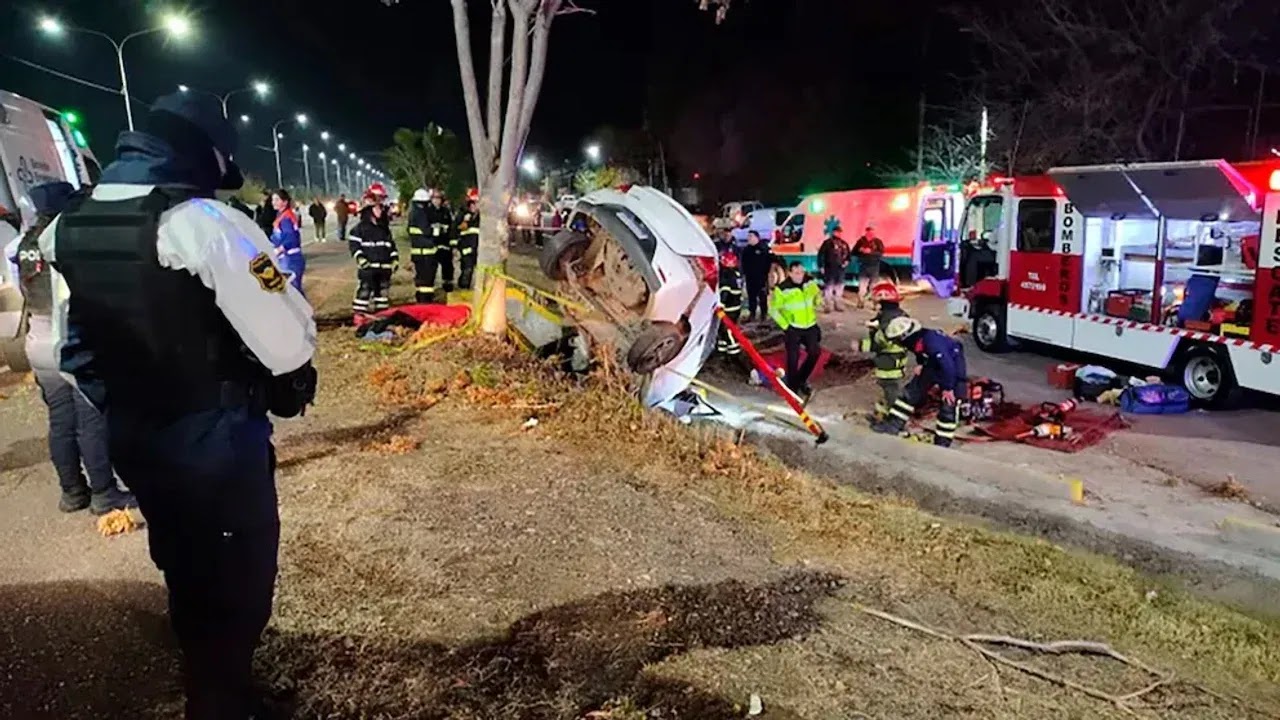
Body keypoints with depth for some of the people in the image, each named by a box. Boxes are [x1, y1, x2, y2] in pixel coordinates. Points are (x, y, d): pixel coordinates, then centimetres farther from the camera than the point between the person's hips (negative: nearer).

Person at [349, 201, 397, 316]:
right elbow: (354, 243, -6)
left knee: (383, 290, 11)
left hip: (384, 266, 6)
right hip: (368, 266, -6)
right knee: (364, 290, -8)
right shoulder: (360, 228, -3)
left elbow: (391, 244, 21)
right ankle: (360, 313, -4)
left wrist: (394, 259, 12)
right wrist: (360, 257, -17)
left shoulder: (384, 228, 16)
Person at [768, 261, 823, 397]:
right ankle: (792, 387, 15)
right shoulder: (782, 289, -21)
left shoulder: (810, 282, -7)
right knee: (793, 358, -3)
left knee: (814, 353, 6)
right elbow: (773, 310, -13)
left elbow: (817, 295, 15)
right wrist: (785, 325, -13)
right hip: (793, 328, -5)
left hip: (810, 326, 5)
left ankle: (802, 381, 28)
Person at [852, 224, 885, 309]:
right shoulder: (861, 241, 4)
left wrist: (871, 252, -21)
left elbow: (881, 252, -10)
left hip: (874, 267, -1)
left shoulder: (878, 241, 0)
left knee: (874, 286, 2)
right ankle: (860, 302, 4)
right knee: (862, 286, -2)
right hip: (863, 266, 1)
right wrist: (860, 251, -12)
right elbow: (854, 252, 8)